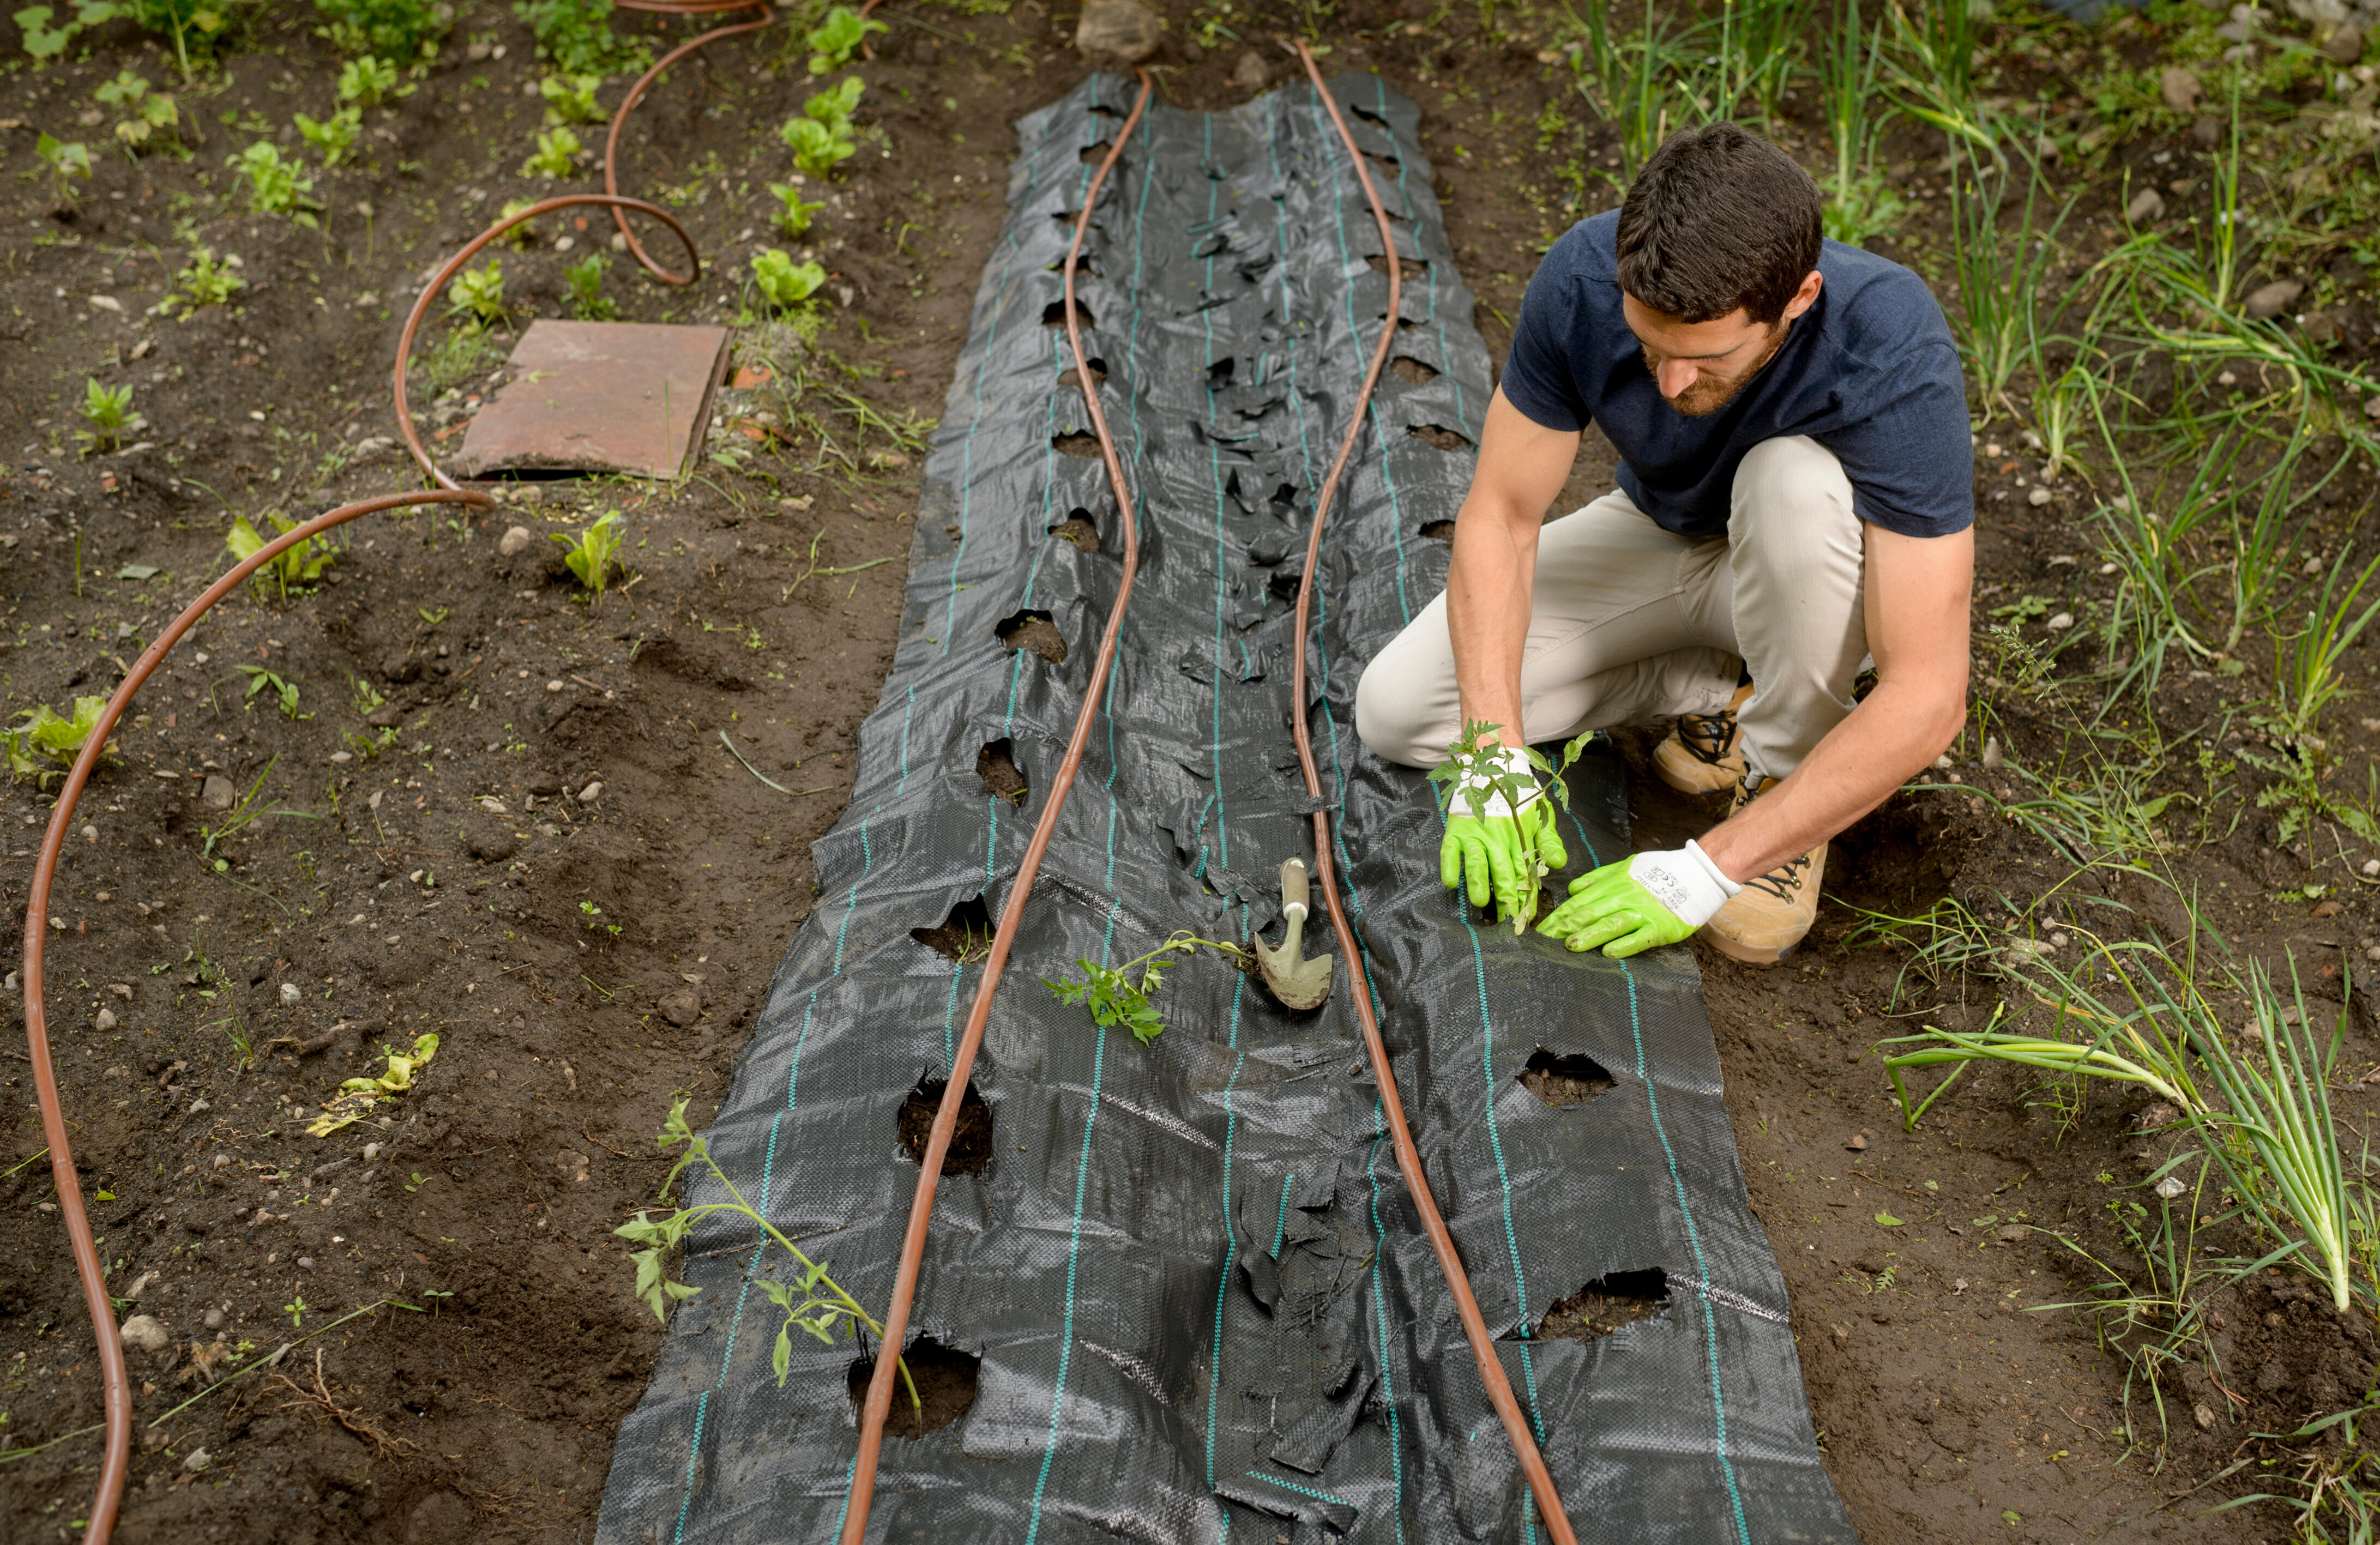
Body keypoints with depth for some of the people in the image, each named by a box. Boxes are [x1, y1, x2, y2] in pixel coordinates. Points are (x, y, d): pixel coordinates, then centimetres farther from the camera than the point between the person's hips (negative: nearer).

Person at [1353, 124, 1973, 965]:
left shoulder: (1894, 353, -37)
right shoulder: (1583, 278, -29)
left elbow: (1926, 696, -37)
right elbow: (1501, 514, -19)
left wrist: (1710, 867, -38)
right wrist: (1496, 750, -32)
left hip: (1815, 573, -3)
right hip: (1660, 537, 3)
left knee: (1797, 480, -39)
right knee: (1394, 709, -12)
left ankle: (1782, 776, -14)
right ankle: (1723, 686, 3)